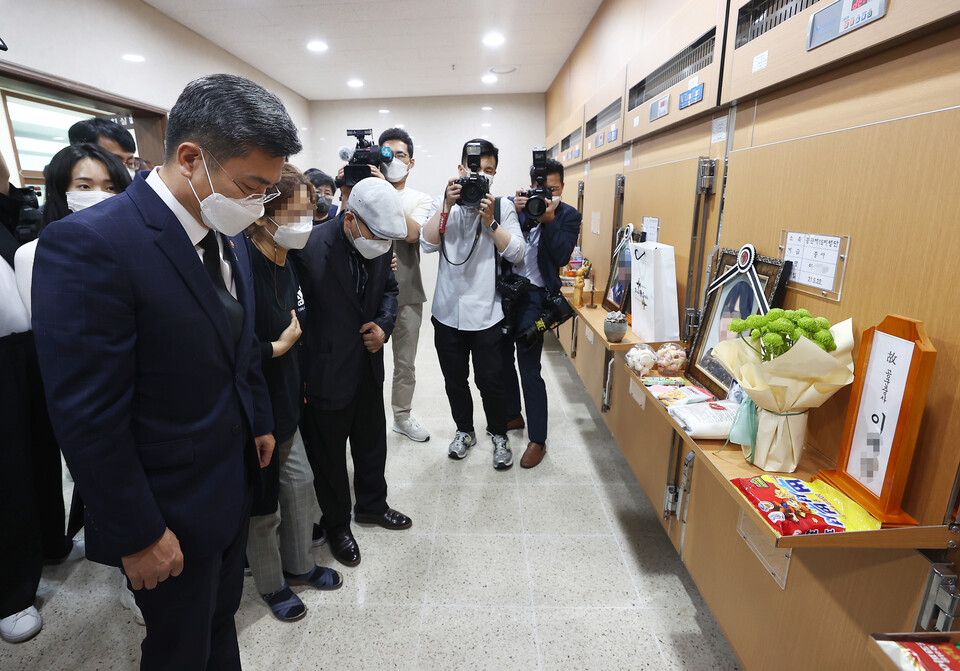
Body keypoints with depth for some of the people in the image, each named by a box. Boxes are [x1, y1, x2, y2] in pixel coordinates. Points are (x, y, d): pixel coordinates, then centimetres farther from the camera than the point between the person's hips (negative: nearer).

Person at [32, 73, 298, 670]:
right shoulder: (89, 244, -25)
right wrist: (139, 536, -16)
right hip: (172, 509, -6)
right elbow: (89, 416, -22)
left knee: (223, 614, 28)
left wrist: (261, 422, 15)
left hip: (235, 481, 7)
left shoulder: (227, 236, 0)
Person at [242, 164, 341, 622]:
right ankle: (271, 584, 38)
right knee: (261, 502, 13)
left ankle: (298, 565, 43)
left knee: (300, 484, 19)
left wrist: (296, 387, 7)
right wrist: (279, 347, -17)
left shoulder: (285, 266, 2)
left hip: (283, 400, 8)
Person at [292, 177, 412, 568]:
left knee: (372, 441, 23)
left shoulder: (380, 243, -5)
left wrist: (384, 325, -7)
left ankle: (371, 505, 49)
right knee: (329, 454, 15)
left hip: (369, 365, 6)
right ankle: (336, 525, 40)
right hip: (327, 371, -6)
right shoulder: (310, 246, -24)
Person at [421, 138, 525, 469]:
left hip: (487, 314, -2)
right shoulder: (445, 205, 5)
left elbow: (516, 252, -9)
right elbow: (427, 244, -9)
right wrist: (448, 204, -16)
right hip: (448, 311, 2)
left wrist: (489, 221, -18)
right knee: (454, 379, 15)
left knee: (490, 381, 4)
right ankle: (464, 430, 38)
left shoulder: (502, 206, 1)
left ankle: (499, 435, 29)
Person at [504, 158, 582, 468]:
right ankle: (513, 415, 37)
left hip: (533, 297, -4)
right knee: (503, 359, 15)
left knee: (529, 368, -6)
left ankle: (537, 439, 8)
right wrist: (515, 213, -16)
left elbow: (561, 257, -11)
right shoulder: (515, 205, 5)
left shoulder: (568, 216, 0)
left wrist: (549, 220, -16)